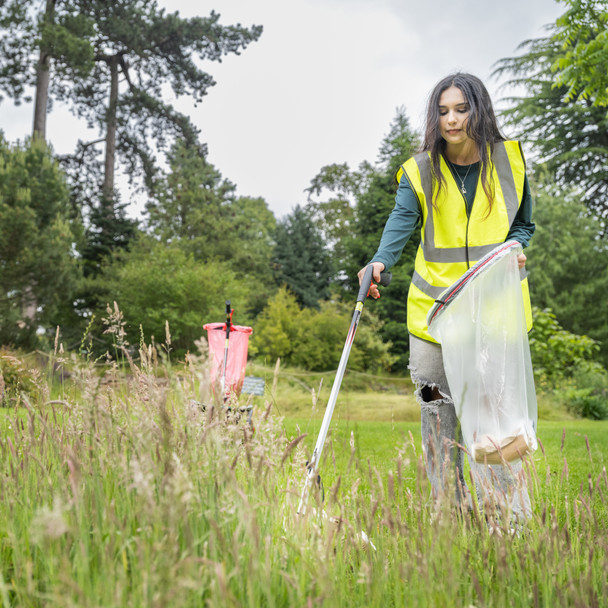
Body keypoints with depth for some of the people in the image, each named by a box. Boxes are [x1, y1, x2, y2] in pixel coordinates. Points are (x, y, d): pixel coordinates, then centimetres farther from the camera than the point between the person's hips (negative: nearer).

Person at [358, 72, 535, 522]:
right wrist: (381, 261, -34)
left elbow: (523, 224, 14)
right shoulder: (420, 171, 0)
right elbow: (402, 220, -15)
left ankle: (512, 517, 3)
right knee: (436, 403, 5)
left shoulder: (510, 160, 3)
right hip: (435, 305, 1)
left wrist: (513, 251, -8)